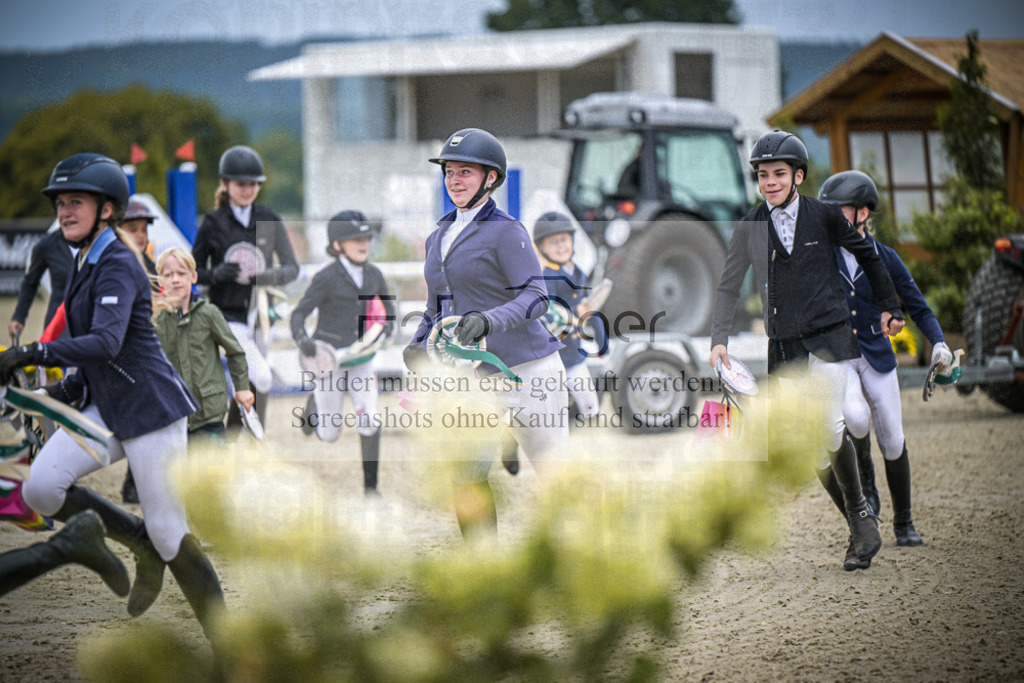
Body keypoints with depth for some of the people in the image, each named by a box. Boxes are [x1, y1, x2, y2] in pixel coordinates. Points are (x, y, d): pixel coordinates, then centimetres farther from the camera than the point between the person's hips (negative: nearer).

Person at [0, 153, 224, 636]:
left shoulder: (118, 266, -16)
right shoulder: (86, 265, 12)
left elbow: (107, 342, -32)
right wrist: (71, 387, 7)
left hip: (150, 409, -8)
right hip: (106, 409, 8)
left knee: (169, 533, -6)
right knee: (40, 489, -10)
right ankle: (143, 546, 9)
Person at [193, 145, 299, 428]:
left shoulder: (268, 220, 4)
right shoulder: (214, 223, -4)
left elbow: (292, 268, 1)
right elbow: (194, 270, 3)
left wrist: (261, 277, -19)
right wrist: (216, 274, -19)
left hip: (259, 313, 4)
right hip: (229, 315, -4)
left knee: (249, 383, 9)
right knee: (261, 378, -19)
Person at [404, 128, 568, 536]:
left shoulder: (506, 232, -6)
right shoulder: (439, 238, 16)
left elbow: (536, 298, -16)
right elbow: (437, 308, 24)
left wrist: (488, 320, -33)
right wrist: (419, 346, 4)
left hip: (527, 367, -6)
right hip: (475, 377, 6)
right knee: (466, 474, -3)